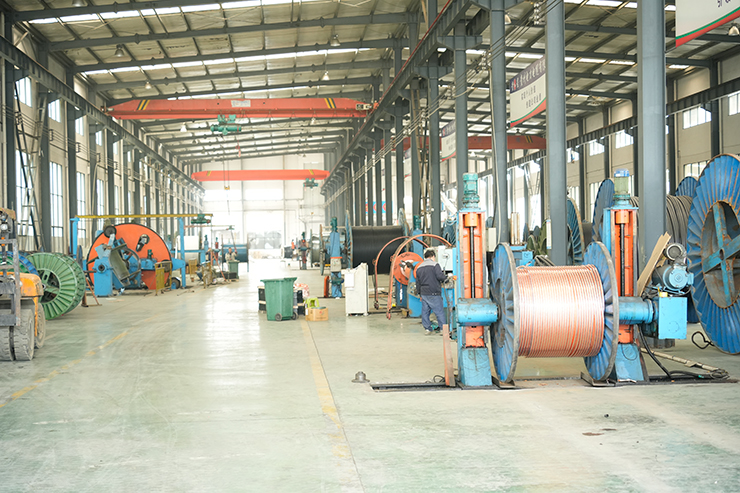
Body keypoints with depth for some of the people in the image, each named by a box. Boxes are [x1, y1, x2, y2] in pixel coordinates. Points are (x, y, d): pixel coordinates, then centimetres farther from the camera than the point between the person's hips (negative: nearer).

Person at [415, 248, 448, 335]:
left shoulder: (419, 267, 16)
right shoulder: (434, 264, -6)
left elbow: (418, 282, 18)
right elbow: (440, 276, -18)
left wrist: (419, 293, 24)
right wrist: (446, 277, 4)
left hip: (424, 293, 6)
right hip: (433, 293, -6)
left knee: (425, 311, 9)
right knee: (439, 311, -3)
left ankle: (427, 328, 11)